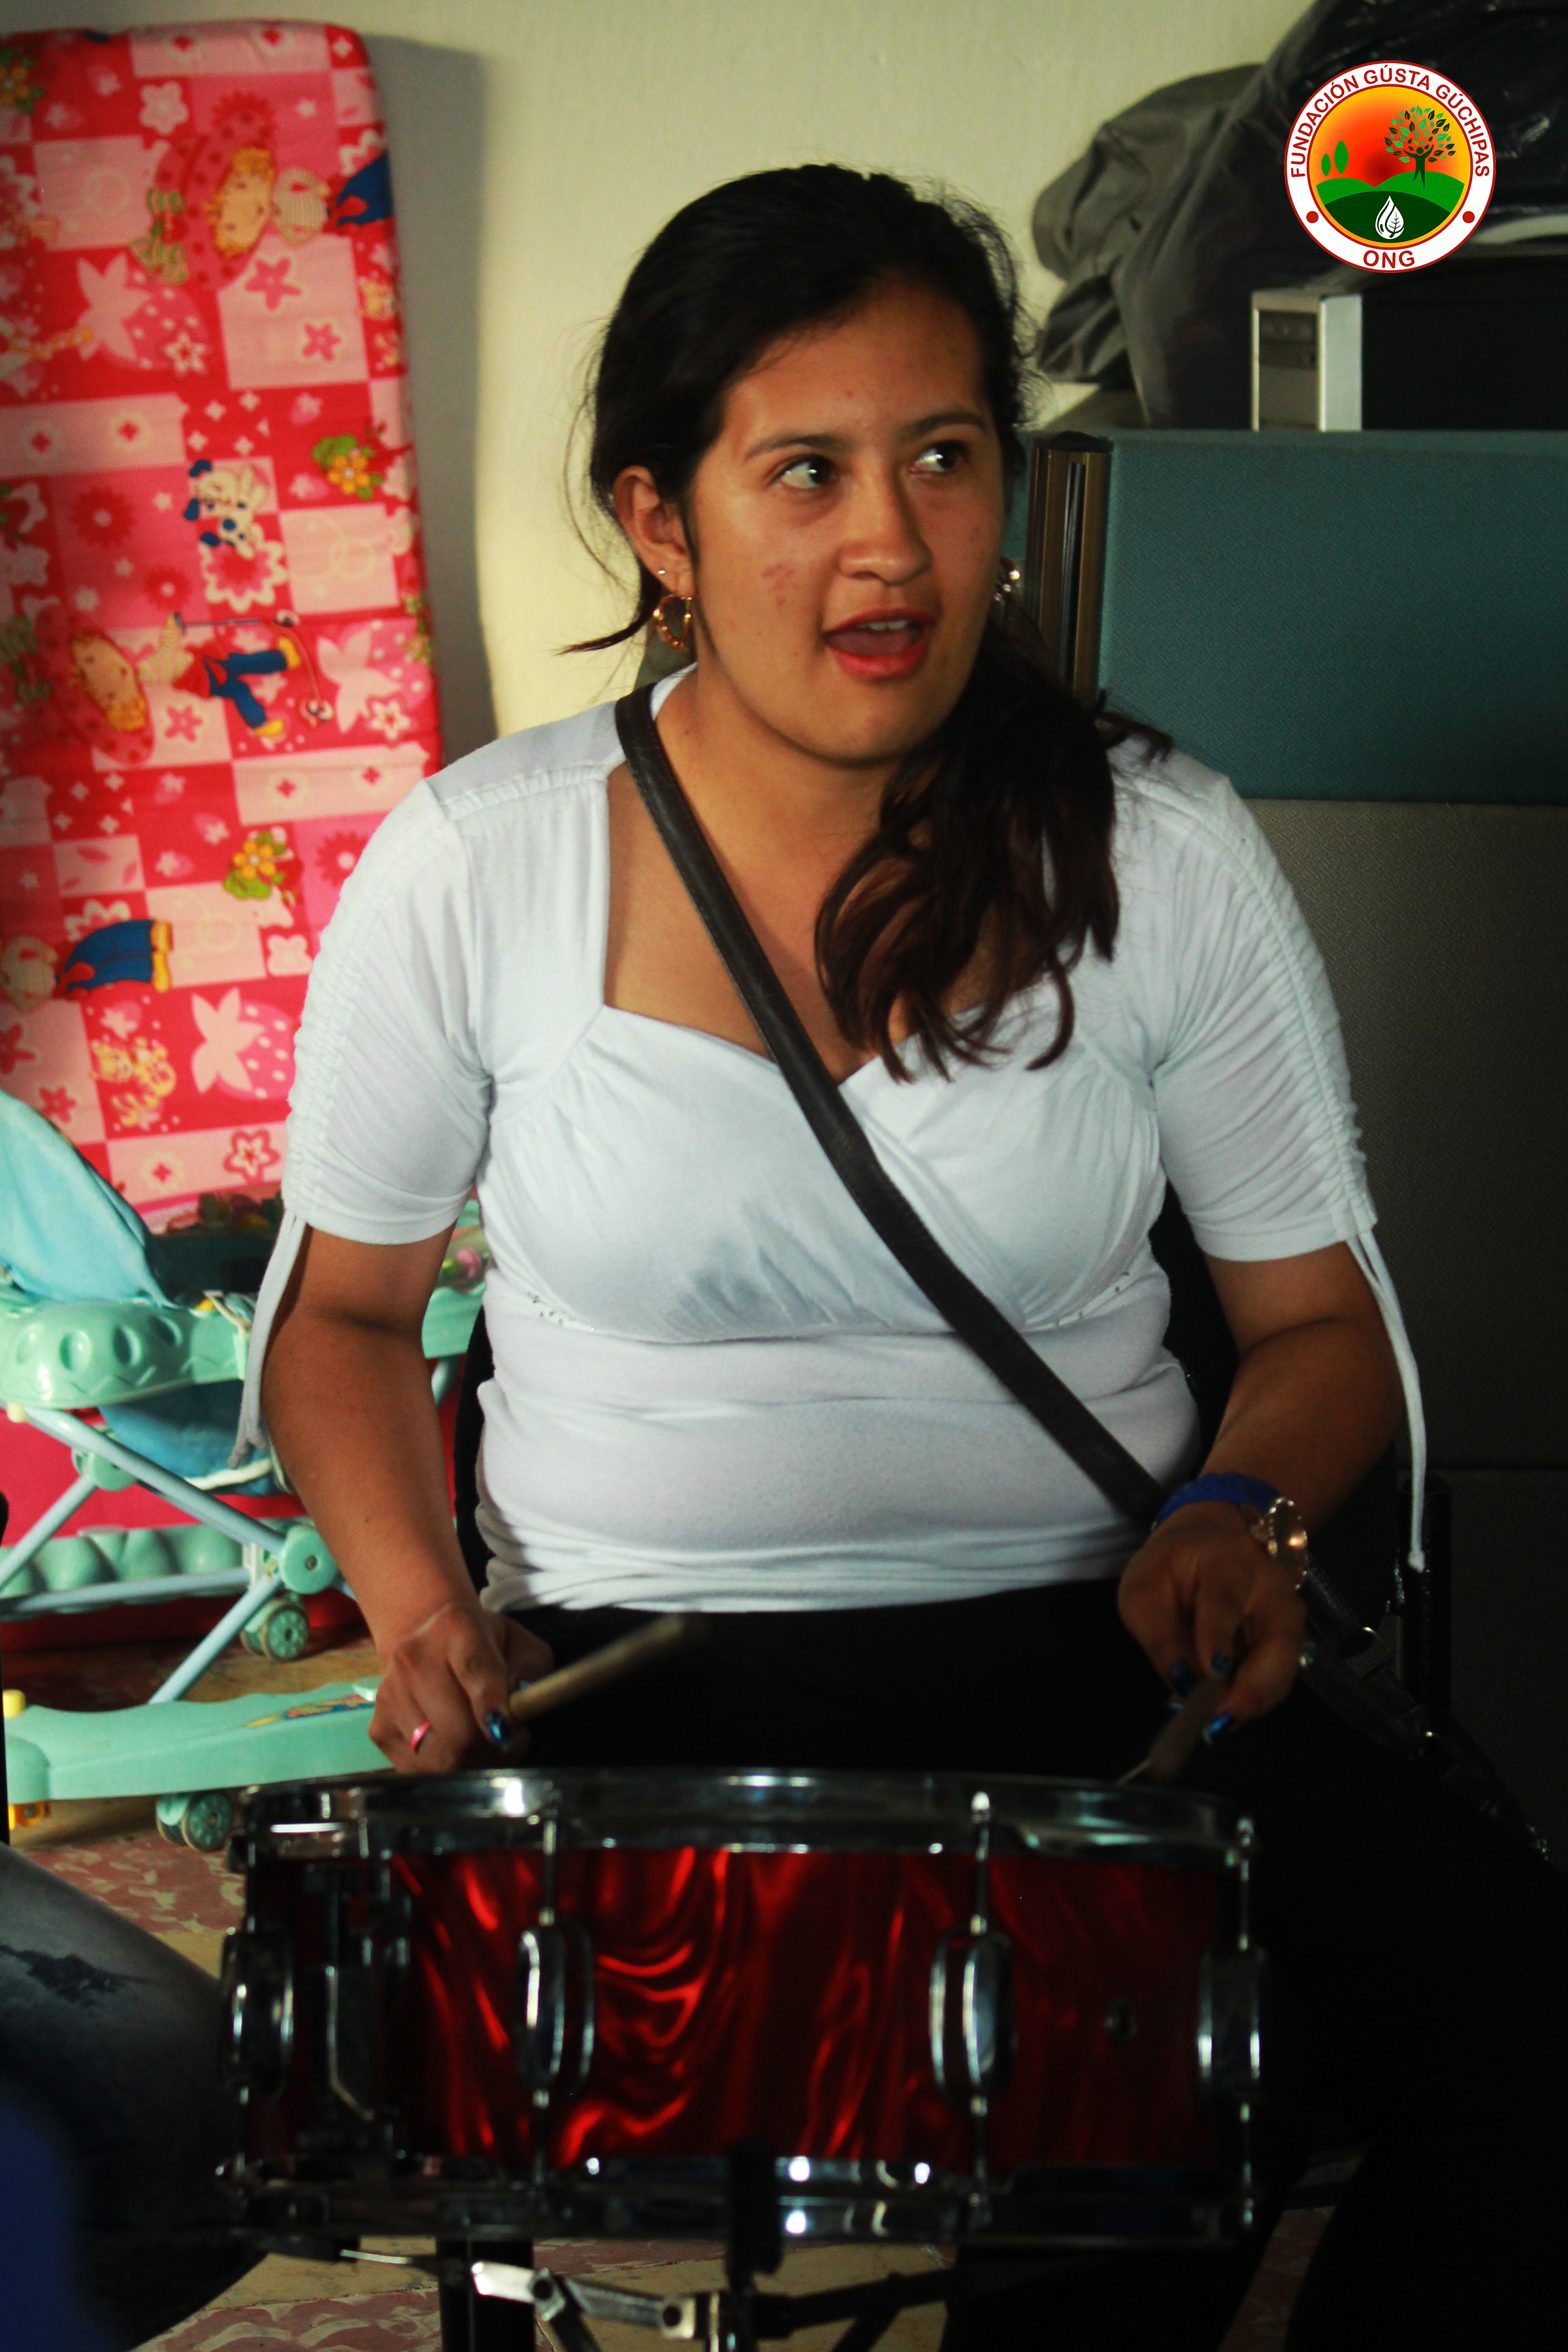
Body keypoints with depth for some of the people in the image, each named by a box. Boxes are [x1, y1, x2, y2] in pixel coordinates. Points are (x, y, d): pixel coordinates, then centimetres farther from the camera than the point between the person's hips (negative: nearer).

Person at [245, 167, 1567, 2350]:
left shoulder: (1162, 858, 0)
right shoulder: (470, 874, -3)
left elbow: (1320, 1312, 9)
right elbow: (344, 1304, 12)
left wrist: (1239, 1512, -13)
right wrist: (421, 1604, -7)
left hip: (1085, 1657, 1)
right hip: (644, 1686, -1)